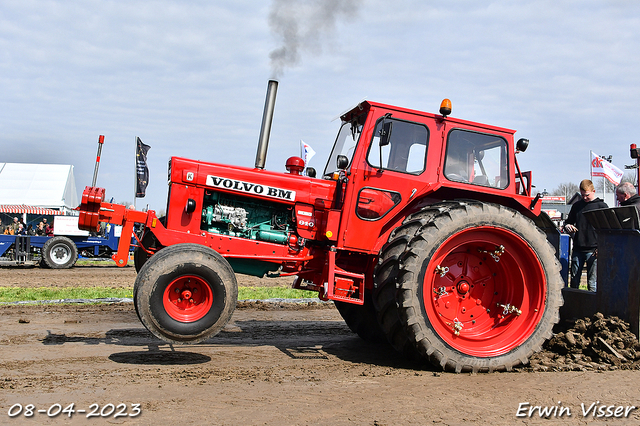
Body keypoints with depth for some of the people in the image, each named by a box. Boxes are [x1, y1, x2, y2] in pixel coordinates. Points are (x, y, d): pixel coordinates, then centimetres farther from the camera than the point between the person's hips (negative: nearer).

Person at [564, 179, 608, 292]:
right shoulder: (577, 206, 13)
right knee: (574, 280, 7)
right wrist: (568, 227, -2)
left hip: (593, 250, -4)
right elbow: (568, 222, 23)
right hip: (578, 249, 4)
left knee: (592, 282, -3)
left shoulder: (602, 206, 1)